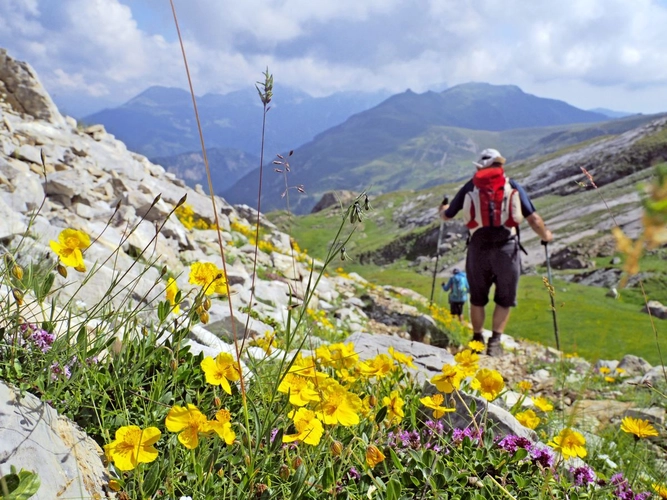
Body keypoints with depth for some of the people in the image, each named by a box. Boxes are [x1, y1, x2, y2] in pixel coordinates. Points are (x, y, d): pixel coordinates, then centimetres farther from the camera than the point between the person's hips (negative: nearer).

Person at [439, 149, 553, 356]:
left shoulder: (470, 187, 11)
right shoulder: (513, 187, 8)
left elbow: (446, 216, 20)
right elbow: (534, 219, 5)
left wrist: (443, 208, 44)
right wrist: (546, 236, 24)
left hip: (478, 247, 2)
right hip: (507, 247, -1)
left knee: (477, 299, 18)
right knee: (505, 300, 13)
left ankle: (477, 340, 25)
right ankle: (495, 341, 5)